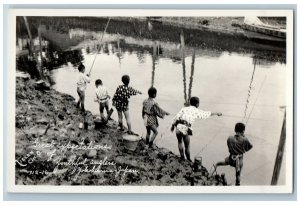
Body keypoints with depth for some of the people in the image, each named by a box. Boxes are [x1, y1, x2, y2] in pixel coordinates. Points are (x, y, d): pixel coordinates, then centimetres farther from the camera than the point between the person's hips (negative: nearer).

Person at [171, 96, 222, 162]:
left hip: (178, 127, 3)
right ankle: (189, 161, 28)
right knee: (187, 146, 14)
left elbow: (176, 117, 5)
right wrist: (217, 113, 35)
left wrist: (172, 126, 12)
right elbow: (208, 113, 21)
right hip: (185, 129, -3)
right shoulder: (196, 111, 11)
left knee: (180, 142, 26)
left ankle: (182, 157, 28)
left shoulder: (184, 109, 15)